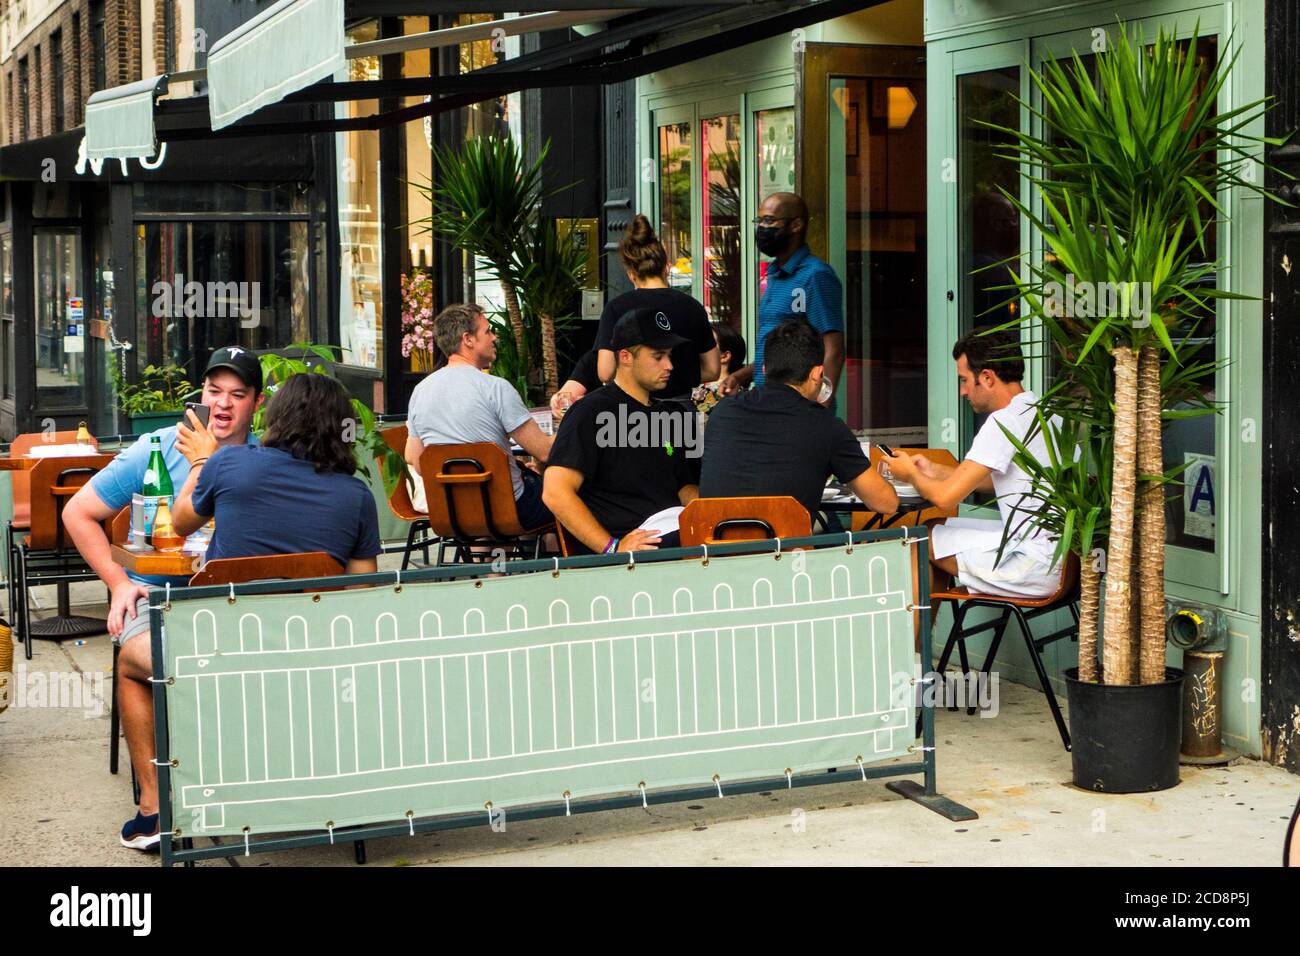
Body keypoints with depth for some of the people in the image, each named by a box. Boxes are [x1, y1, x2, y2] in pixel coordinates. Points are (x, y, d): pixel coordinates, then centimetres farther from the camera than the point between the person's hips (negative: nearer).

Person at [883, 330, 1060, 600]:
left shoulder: (1006, 420, -16)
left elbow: (946, 496, -16)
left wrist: (910, 473, 5)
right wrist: (933, 470, 20)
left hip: (1035, 568, -10)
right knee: (937, 528, 20)